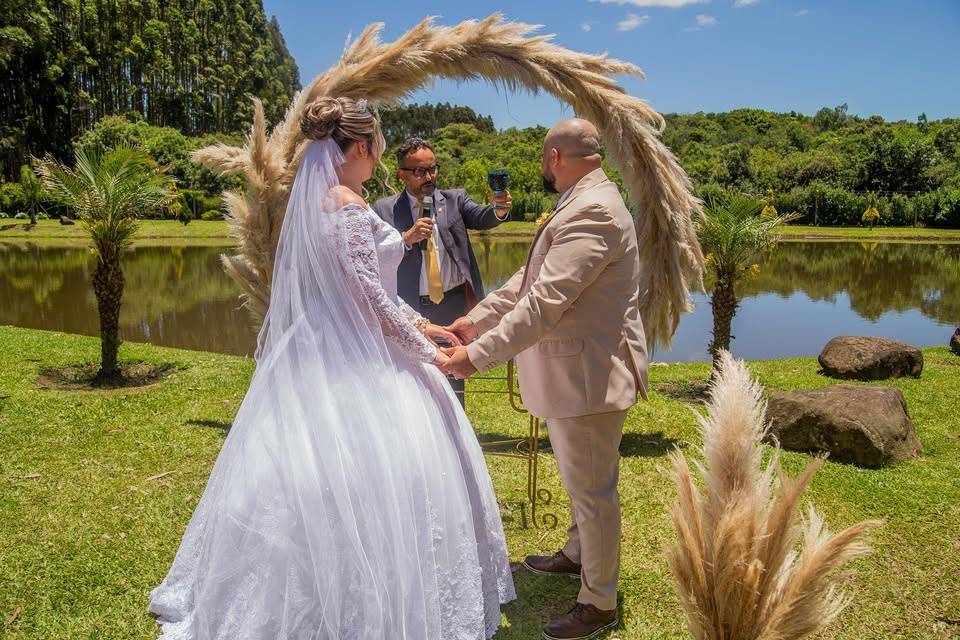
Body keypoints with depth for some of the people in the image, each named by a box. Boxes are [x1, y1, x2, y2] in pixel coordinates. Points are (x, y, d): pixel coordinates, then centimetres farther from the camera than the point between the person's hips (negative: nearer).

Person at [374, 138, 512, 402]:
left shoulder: (455, 199, 5)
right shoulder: (384, 209, 2)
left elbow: (480, 217, -13)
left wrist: (498, 209, -34)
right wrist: (407, 238, -20)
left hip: (455, 305, 1)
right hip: (412, 310, -1)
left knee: (454, 382, 11)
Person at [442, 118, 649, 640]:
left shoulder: (592, 212, -23)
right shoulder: (583, 204, 12)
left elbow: (544, 303, -30)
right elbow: (528, 281, 14)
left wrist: (477, 355, -27)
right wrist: (477, 319, 10)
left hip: (588, 375, -10)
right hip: (574, 371, 10)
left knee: (591, 488, 5)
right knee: (583, 480, 26)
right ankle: (577, 556, 47)